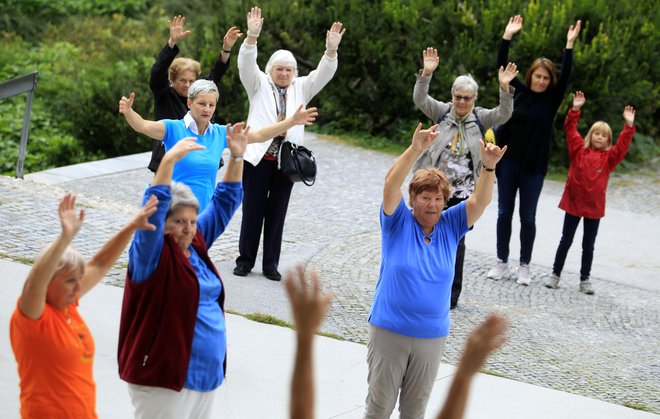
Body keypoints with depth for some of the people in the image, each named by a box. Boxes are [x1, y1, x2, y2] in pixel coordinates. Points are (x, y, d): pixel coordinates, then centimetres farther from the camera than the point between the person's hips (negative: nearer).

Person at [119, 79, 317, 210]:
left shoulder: (220, 133, 8)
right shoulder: (174, 129, -6)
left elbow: (259, 135, 13)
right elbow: (143, 126, -21)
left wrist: (292, 121, 10)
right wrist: (128, 112, -42)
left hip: (204, 211, 5)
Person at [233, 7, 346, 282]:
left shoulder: (301, 88, 12)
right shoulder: (259, 84, 6)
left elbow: (323, 73, -1)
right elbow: (246, 64, -11)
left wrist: (331, 49, -19)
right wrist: (252, 36, -27)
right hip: (258, 157, -2)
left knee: (277, 213, 6)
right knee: (252, 211, 3)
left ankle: (271, 264, 13)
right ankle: (245, 260, 14)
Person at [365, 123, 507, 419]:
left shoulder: (450, 226, 3)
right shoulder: (399, 223, -6)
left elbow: (480, 201, -8)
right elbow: (391, 184, -22)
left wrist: (488, 166, -26)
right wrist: (415, 150, -37)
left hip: (432, 336, 3)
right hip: (389, 331, -3)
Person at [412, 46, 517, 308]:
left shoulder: (480, 119, 2)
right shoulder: (442, 112, 3)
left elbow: (504, 114, -14)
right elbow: (420, 99, -11)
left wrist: (504, 88, -29)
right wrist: (426, 73, -26)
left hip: (462, 192, -1)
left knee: (455, 241, 3)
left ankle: (451, 295, 12)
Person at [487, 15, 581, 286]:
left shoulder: (551, 100, -3)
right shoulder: (518, 91, 3)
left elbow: (565, 76, -16)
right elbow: (503, 67, 1)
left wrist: (570, 45, -21)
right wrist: (508, 36, -7)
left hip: (533, 167, -2)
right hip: (508, 163, 2)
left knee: (527, 217, 5)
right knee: (504, 213, 8)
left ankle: (524, 266, 16)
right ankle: (502, 262, 19)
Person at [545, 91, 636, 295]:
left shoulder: (609, 157, 1)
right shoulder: (578, 149, -1)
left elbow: (622, 146, -11)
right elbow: (570, 130, -7)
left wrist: (629, 125, -21)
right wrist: (575, 110, -18)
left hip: (594, 206, 1)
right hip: (573, 202, -1)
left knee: (588, 245, 10)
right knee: (566, 241, 9)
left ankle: (585, 279, 19)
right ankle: (555, 274, 17)